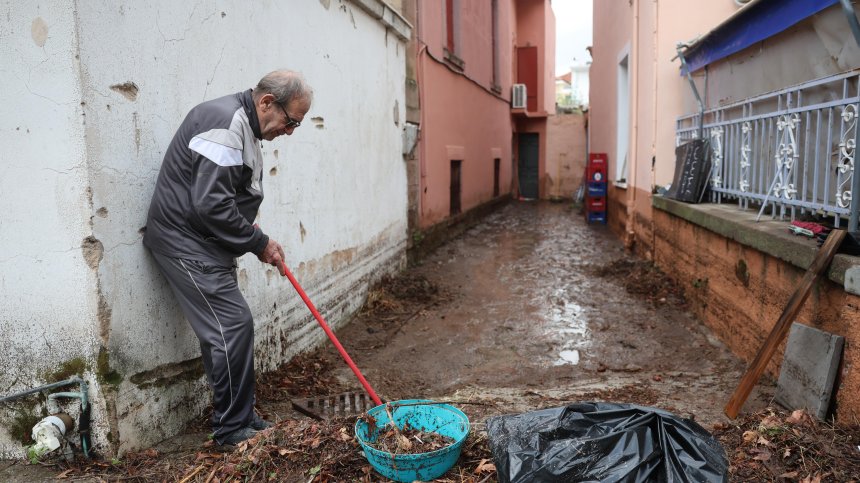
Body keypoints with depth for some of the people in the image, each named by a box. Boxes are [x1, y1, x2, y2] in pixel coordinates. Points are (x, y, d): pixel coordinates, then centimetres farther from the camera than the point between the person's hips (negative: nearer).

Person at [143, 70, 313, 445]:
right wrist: (259, 243, -15)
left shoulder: (244, 126, 14)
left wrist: (258, 239, 7)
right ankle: (232, 429, 3)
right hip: (186, 242, -10)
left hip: (205, 244, 10)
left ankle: (240, 419, 21)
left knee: (228, 329, 11)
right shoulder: (224, 123, -20)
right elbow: (211, 205, -26)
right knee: (233, 324, -10)